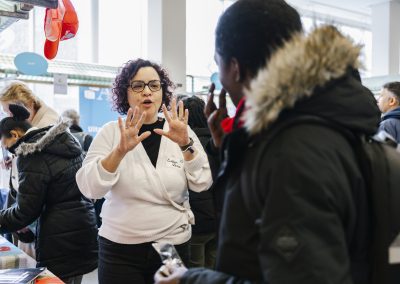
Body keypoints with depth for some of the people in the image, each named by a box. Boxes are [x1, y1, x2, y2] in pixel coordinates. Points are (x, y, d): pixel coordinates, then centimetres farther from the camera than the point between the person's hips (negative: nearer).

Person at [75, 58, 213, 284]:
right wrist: (120, 150, -28)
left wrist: (186, 144, -22)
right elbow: (89, 188, -13)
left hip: (174, 246, 1)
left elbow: (202, 183, -7)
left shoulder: (180, 130, 0)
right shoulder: (111, 132, -3)